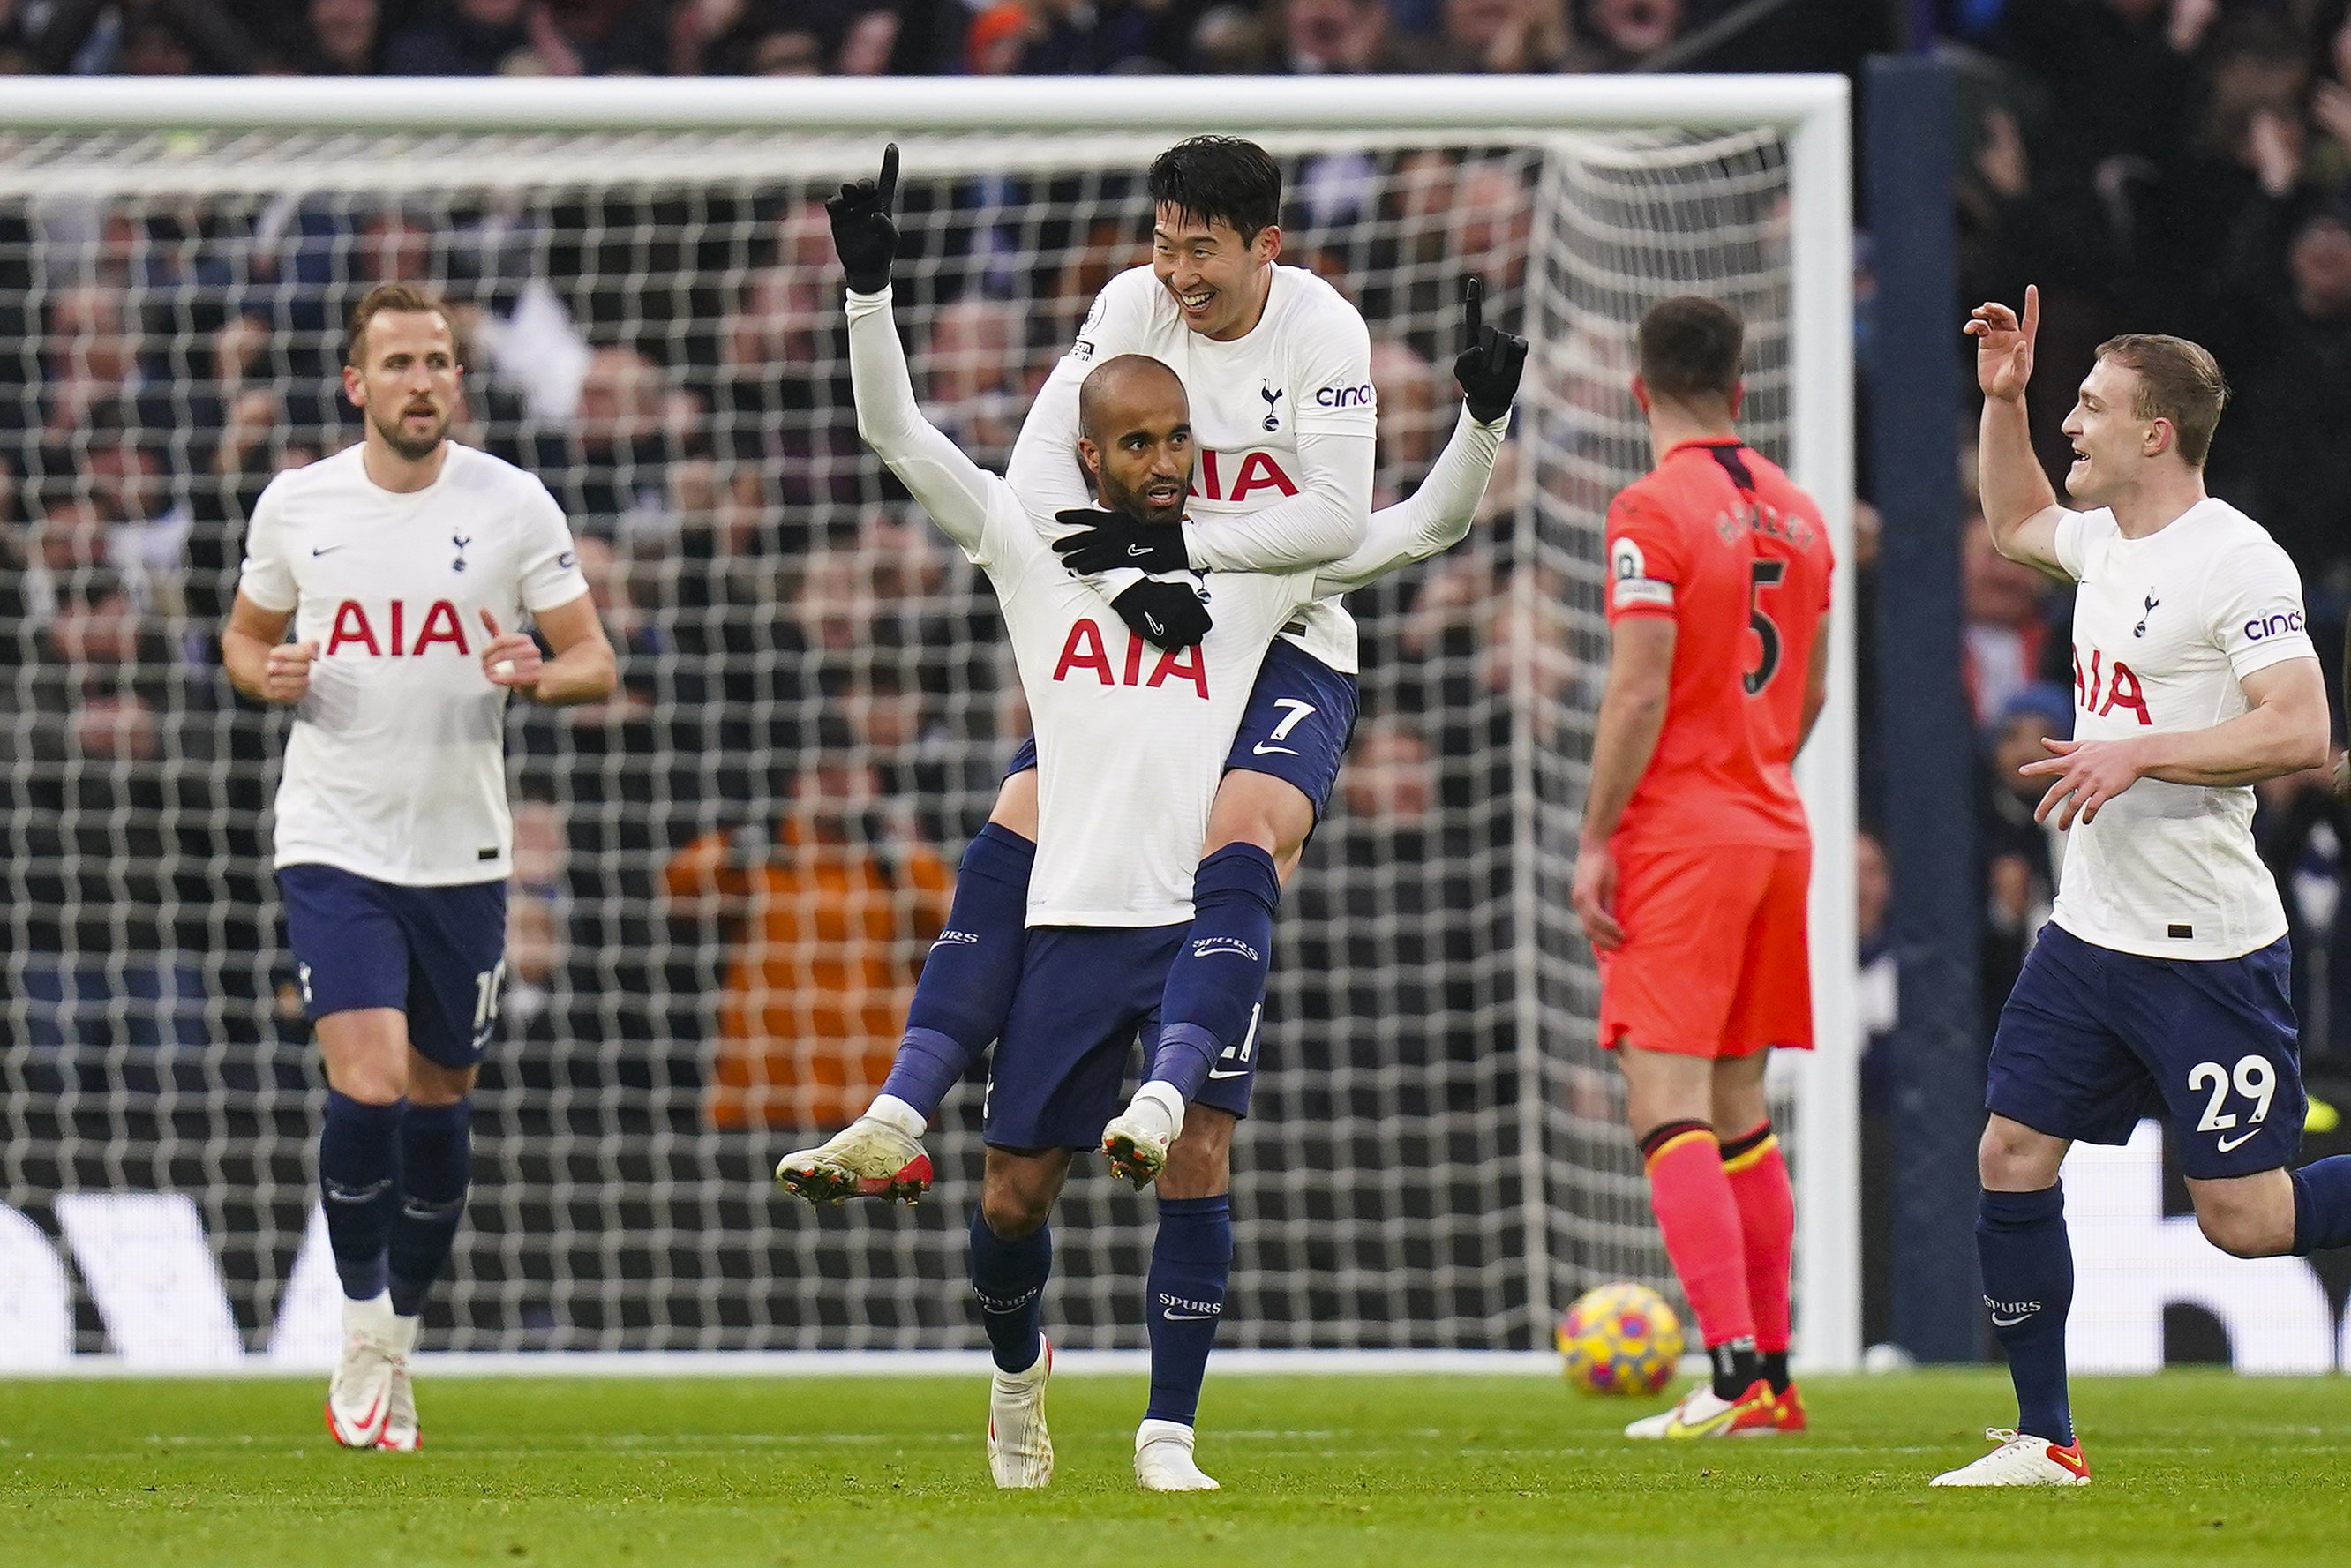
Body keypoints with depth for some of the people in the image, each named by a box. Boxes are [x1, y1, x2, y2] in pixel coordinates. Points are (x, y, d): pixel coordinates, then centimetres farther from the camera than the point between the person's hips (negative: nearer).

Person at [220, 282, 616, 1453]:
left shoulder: (511, 504, -2)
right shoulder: (295, 505, 1)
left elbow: (595, 662, 2)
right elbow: (245, 636, 16)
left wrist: (540, 675, -21)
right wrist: (268, 676, -8)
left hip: (461, 851, 1)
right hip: (334, 842, -1)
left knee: (438, 1104, 9)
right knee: (367, 1088, -17)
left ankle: (400, 1345, 26)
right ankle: (362, 1333, -1)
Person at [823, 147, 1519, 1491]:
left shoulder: (1253, 562, 6)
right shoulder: (1030, 547, 5)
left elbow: (1429, 524, 6)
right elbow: (895, 428, 1)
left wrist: (1485, 420, -10)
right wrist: (871, 284, -10)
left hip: (1200, 918, 0)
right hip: (1073, 918, 0)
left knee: (1200, 1156, -15)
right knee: (1015, 1193, 4)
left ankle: (1170, 1433, -7)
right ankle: (1020, 1368, 35)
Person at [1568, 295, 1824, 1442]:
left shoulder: (1654, 511, -11)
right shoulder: (1794, 512, 11)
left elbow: (1640, 691, -17)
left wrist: (1596, 841, -13)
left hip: (1679, 833, -8)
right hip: (1776, 828, 8)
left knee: (1668, 1109, -10)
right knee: (1739, 1112, 14)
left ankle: (1735, 1379, -20)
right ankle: (1770, 1373, 15)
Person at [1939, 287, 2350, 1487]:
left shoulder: (2236, 562, -16)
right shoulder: (2105, 541, 10)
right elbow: (2014, 523, 34)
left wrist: (2138, 755, -24)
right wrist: (2001, 401, 20)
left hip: (2207, 945, -8)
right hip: (2091, 929, 8)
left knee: (2245, 1217, -6)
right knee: (2011, 1158, 2)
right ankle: (2045, 1442, 10)